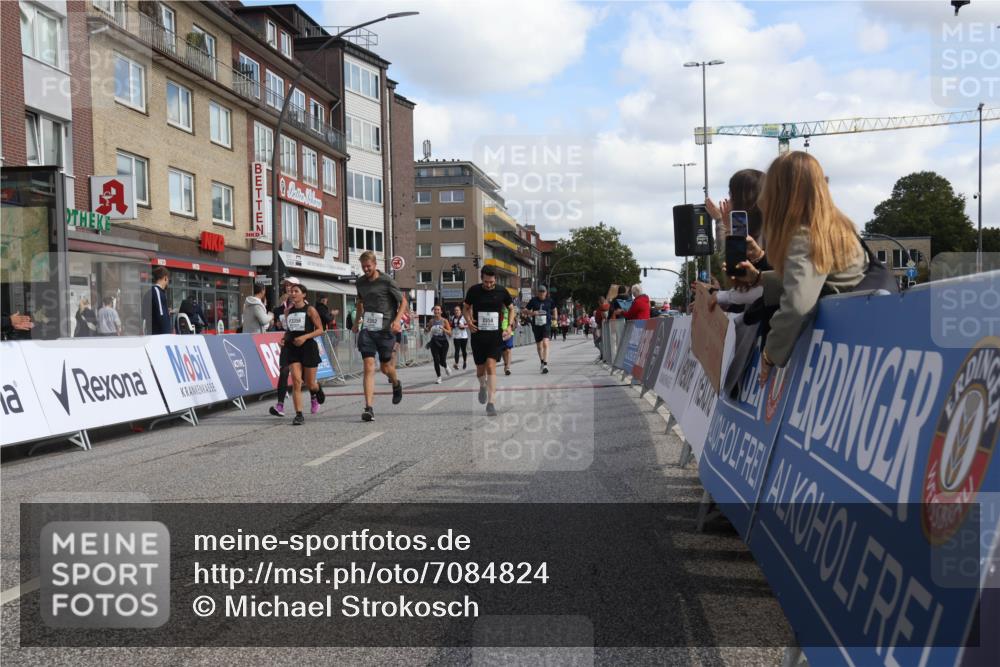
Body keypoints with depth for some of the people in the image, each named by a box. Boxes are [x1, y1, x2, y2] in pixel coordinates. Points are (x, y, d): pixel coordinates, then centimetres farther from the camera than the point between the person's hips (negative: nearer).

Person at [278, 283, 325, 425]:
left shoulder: (310, 310, -4)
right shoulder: (288, 311, 10)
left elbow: (320, 330, -7)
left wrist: (305, 337, -19)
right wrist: (284, 339, 3)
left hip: (308, 347, -3)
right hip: (292, 348, 3)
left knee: (309, 383, 5)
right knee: (296, 381, -10)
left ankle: (316, 393, 42)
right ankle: (299, 415, -9)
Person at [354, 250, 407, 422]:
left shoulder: (387, 281, -6)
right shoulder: (360, 282, 10)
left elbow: (403, 302, -2)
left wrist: (397, 320, -16)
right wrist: (357, 321, 24)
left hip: (385, 330, -3)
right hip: (367, 330, 3)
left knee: (386, 367, 8)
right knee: (369, 367, -9)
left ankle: (396, 384, 44)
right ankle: (369, 408, -13)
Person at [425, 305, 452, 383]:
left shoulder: (444, 321, -4)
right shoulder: (431, 321, 3)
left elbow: (449, 333, -6)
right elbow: (428, 330, 15)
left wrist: (444, 329, -24)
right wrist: (425, 329, -7)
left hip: (443, 342, -2)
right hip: (434, 342, 2)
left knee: (442, 360, -6)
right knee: (436, 360, -5)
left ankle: (446, 367, 32)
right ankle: (439, 377, 10)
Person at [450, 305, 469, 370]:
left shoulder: (463, 318, -7)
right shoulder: (453, 318, 8)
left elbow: (468, 325, -8)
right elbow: (452, 326, 22)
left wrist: (463, 326, -23)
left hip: (463, 336, -3)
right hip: (456, 336, 3)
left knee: (463, 350, 8)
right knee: (457, 350, -8)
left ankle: (465, 362, 32)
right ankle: (456, 364, -17)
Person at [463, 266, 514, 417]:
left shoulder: (502, 292, -2)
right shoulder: (474, 291, -2)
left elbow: (511, 308, 13)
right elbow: (465, 307, 12)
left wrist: (509, 326, -1)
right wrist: (469, 321, -7)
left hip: (496, 335, -1)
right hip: (478, 335, 1)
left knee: (491, 365, -16)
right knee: (480, 369, 10)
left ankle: (491, 403, -15)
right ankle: (483, 386, 45)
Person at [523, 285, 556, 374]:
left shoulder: (549, 301, 3)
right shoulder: (533, 300, 0)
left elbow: (554, 308, 24)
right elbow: (525, 311, 4)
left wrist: (555, 316, 9)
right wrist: (531, 313, -13)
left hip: (546, 324, -2)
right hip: (536, 325, 2)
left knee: (545, 343, -20)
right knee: (539, 346, 13)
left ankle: (545, 365, -25)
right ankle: (542, 361, 38)